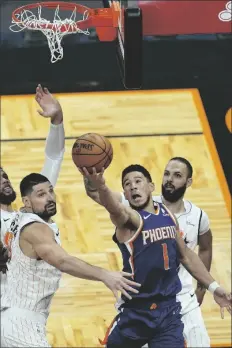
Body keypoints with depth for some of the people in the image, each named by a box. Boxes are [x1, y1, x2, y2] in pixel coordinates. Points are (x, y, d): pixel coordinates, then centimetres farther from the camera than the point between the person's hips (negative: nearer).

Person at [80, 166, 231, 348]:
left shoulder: (168, 214, 6)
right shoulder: (130, 218, -12)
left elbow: (186, 255, 19)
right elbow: (116, 209, -38)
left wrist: (213, 287, 19)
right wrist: (101, 187, -60)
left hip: (169, 309, 4)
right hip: (135, 312, -4)